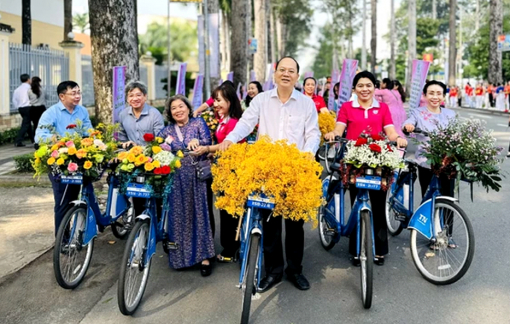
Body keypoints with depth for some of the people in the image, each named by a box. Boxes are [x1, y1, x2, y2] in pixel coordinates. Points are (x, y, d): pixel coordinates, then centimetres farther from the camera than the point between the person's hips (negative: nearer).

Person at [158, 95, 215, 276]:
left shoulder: (198, 123, 5)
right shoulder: (167, 130, 13)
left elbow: (207, 142, -7)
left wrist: (197, 142, -27)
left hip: (195, 176, -2)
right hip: (175, 178, 3)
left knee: (198, 213, -4)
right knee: (177, 216, 4)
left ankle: (204, 257, 2)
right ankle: (179, 255, 19)